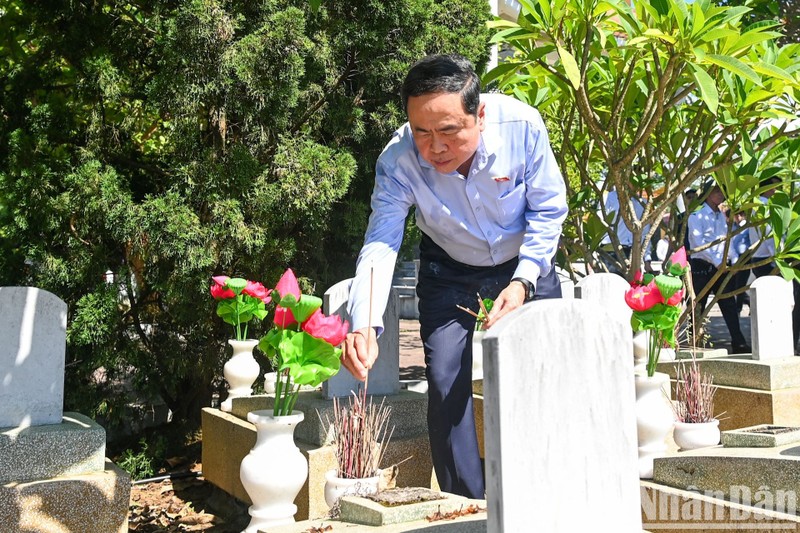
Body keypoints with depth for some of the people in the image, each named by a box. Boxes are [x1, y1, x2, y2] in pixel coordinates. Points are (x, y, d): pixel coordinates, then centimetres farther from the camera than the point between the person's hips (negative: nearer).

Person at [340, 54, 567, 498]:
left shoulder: (522, 126, -30)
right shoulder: (398, 160, -29)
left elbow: (549, 210, -16)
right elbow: (380, 244, -33)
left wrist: (523, 281, -25)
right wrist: (364, 327, -49)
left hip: (527, 262, 0)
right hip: (448, 271, 0)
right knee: (446, 378, -10)